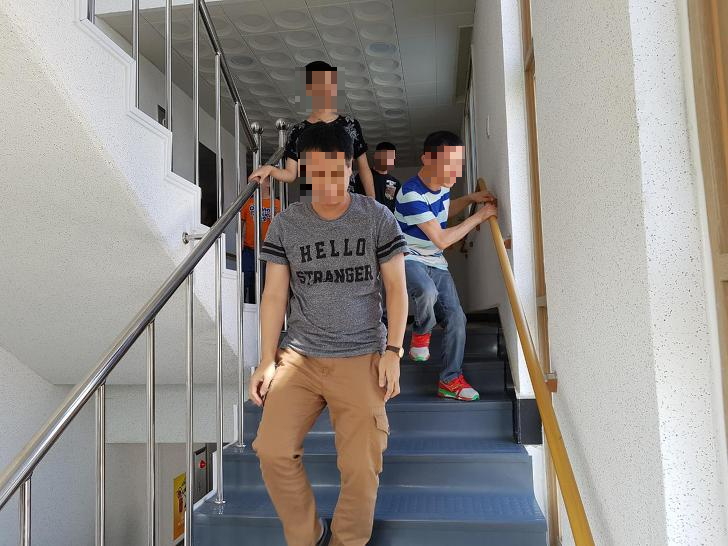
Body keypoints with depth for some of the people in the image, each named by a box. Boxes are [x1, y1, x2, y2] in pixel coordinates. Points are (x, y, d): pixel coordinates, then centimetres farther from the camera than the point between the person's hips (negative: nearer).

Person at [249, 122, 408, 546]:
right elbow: (275, 295, 5)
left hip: (362, 356, -1)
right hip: (300, 355, 2)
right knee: (273, 451, -11)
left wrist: (393, 351, -5)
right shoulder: (286, 224, 3)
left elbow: (397, 288, 2)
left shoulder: (378, 218, -1)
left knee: (362, 468, -7)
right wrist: (267, 362, 1)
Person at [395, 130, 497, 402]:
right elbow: (442, 240, -22)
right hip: (409, 259, -8)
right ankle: (421, 334, -5)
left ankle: (450, 380, 10)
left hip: (436, 263, 8)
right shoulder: (411, 194, -25)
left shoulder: (442, 183, 1)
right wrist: (480, 216, -15)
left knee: (456, 317, -3)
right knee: (427, 292, -39)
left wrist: (470, 199, 8)